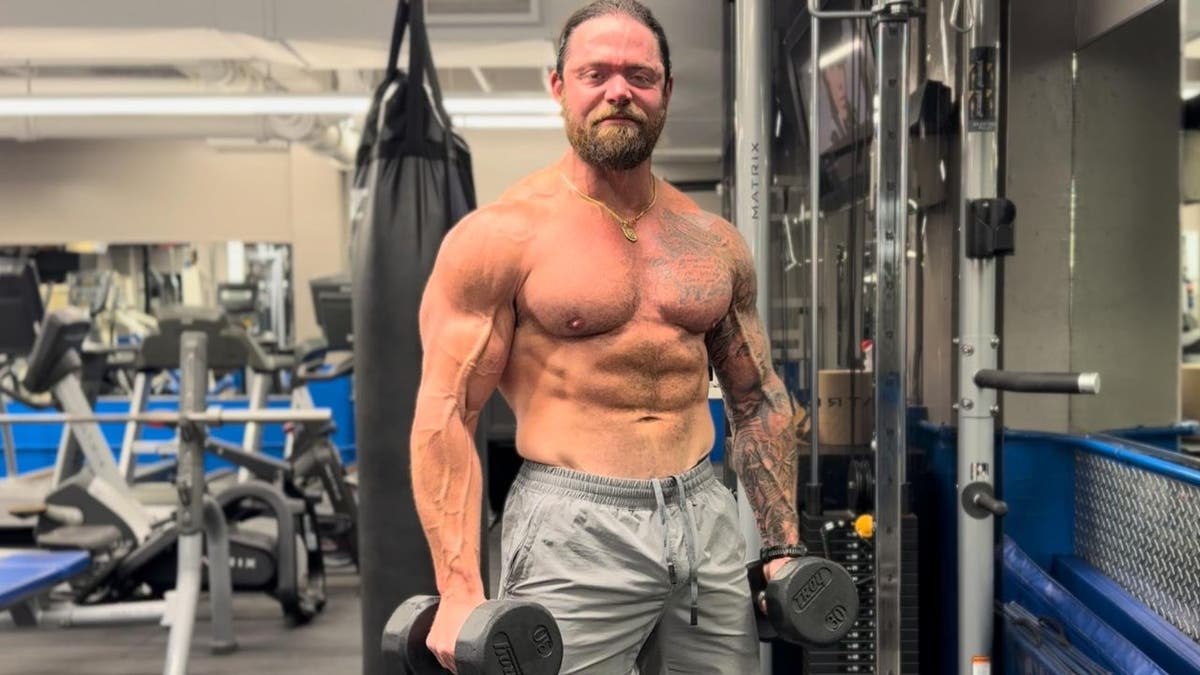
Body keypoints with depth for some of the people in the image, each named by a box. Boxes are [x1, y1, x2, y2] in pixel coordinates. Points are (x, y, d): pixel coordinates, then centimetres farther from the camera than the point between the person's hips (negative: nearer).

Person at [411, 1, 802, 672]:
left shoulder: (715, 242, 10)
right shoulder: (501, 236, -5)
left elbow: (759, 401, 16)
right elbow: (446, 417, -9)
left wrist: (784, 548, 11)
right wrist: (459, 591, -16)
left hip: (706, 517, 5)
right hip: (575, 533, -4)